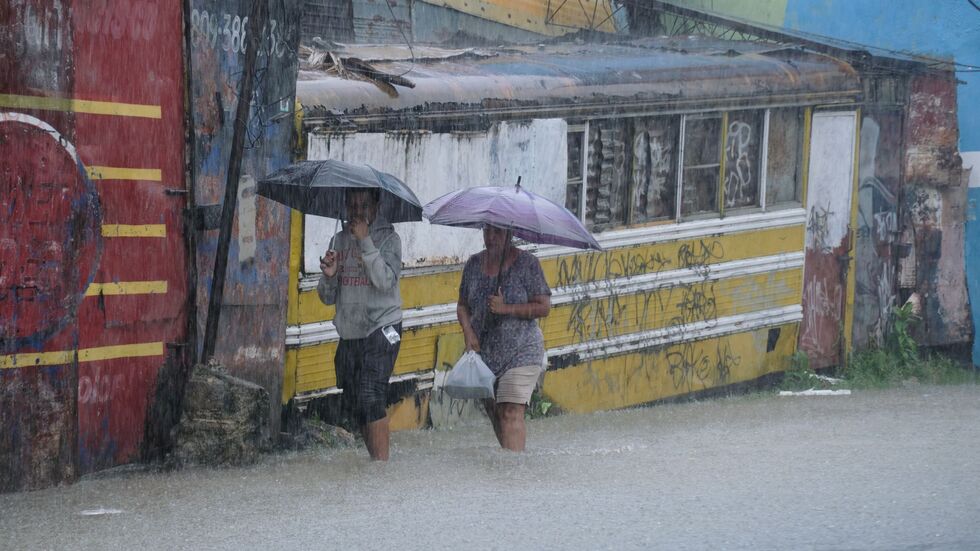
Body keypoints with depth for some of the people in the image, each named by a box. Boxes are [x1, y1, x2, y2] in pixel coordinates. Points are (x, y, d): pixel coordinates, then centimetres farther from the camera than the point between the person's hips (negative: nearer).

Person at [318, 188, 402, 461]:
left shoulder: (388, 239, -1)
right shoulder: (339, 240, 13)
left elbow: (385, 281, -18)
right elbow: (328, 297, 13)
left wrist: (365, 241, -18)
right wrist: (329, 275, -9)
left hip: (380, 329, -6)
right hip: (349, 333, 6)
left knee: (370, 396, -18)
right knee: (351, 403, 5)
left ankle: (382, 463, -19)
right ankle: (375, 461, 14)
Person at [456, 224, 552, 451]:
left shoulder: (526, 263, -7)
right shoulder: (474, 264, 7)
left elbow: (543, 307, -8)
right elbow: (463, 305, 14)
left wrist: (506, 308, -19)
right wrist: (468, 332, -5)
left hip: (520, 352, -5)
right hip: (483, 352, 5)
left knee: (511, 413, -16)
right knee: (494, 413, 11)